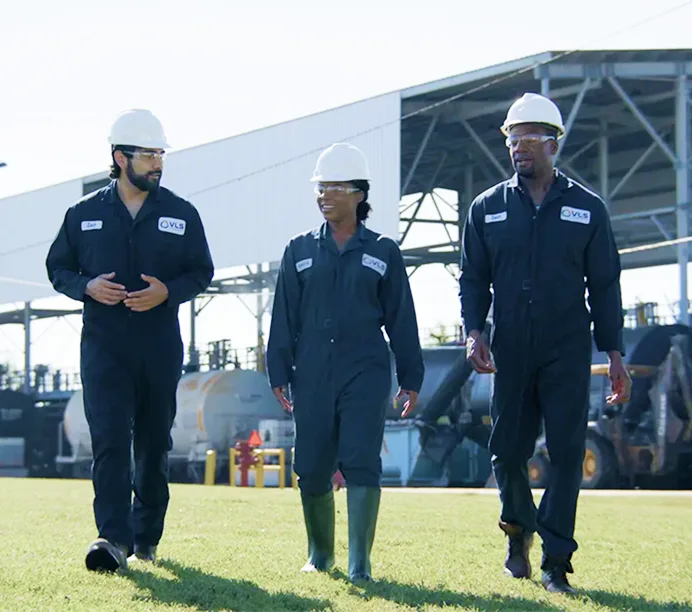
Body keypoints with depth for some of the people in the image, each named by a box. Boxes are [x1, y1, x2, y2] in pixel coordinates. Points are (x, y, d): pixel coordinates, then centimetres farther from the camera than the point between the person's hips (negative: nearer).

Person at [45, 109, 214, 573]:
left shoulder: (181, 214, 6)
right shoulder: (84, 214, 6)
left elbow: (202, 272, 10)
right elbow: (58, 267, 12)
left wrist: (168, 291, -10)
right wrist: (87, 286, -9)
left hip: (161, 346, 2)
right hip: (103, 343, -1)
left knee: (154, 443, 9)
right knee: (110, 439, -15)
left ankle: (146, 536, 23)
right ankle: (114, 538, -24)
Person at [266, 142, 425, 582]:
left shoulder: (383, 253, 7)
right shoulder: (300, 251, 10)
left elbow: (401, 319, 7)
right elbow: (285, 318, 9)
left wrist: (411, 378, 5)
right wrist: (279, 373, 3)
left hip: (366, 374, -2)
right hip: (312, 376, 2)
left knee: (361, 463, -12)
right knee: (313, 467, 4)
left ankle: (360, 562, -10)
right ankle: (320, 554, 23)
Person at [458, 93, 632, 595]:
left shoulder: (587, 208, 4)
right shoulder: (488, 209, 8)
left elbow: (605, 285, 6)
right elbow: (473, 279, 9)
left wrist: (615, 354, 1)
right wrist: (474, 331, -7)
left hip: (567, 352, -1)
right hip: (510, 353, 1)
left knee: (567, 453, -5)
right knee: (506, 452, 5)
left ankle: (555, 562, -1)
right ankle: (518, 530, 32)